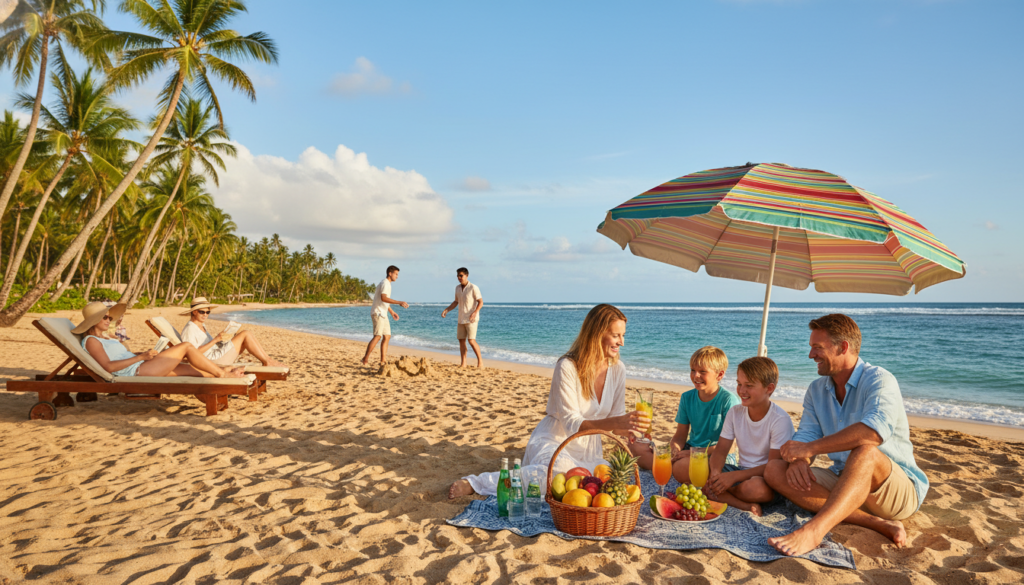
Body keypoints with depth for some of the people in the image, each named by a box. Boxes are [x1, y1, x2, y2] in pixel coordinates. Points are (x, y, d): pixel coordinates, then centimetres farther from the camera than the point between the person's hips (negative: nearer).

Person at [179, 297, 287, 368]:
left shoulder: (201, 325, 19)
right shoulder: (190, 329, -11)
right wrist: (215, 340, -24)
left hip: (217, 352, 10)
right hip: (212, 360, -10)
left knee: (249, 334, 0)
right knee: (246, 335, -16)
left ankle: (267, 359, -8)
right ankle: (267, 362, -11)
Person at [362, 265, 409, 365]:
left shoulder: (387, 284, 19)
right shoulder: (385, 283, -13)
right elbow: (383, 298, -29)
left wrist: (392, 312, 30)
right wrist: (399, 302, -32)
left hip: (383, 314, 10)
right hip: (378, 313, -10)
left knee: (387, 337, 7)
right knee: (377, 336, -15)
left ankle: (383, 360, 7)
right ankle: (366, 358, -10)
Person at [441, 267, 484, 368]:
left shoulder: (473, 288, -11)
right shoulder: (457, 288, 9)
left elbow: (480, 302, -11)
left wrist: (475, 312, -27)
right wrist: (446, 310, 9)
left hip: (471, 319, -7)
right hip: (461, 319, 7)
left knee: (471, 340, -13)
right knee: (461, 340, 5)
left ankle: (480, 361, 0)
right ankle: (463, 363, 11)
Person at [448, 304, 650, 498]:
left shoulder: (617, 369, 1)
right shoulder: (567, 367, -18)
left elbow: (616, 421, 7)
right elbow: (571, 424, -23)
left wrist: (631, 427, -17)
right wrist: (614, 422, -37)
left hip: (587, 450, 6)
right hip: (553, 442, -6)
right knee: (560, 472, -40)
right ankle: (478, 482, -23)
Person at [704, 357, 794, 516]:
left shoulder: (780, 420, -16)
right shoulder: (735, 412, 2)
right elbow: (720, 451, 1)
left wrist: (734, 476, -27)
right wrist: (715, 473, -22)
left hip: (766, 477, -6)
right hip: (742, 470, 6)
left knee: (755, 488, -44)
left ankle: (717, 494, -13)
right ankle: (744, 506, -25)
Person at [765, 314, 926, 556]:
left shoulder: (879, 380, -14)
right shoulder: (817, 390, 10)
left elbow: (876, 430, -34)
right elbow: (806, 436, 4)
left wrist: (810, 448, -29)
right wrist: (797, 459, -21)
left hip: (900, 490, -6)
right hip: (844, 482, 7)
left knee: (864, 450, -38)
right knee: (775, 470, -16)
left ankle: (813, 531, -50)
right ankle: (875, 522, -23)